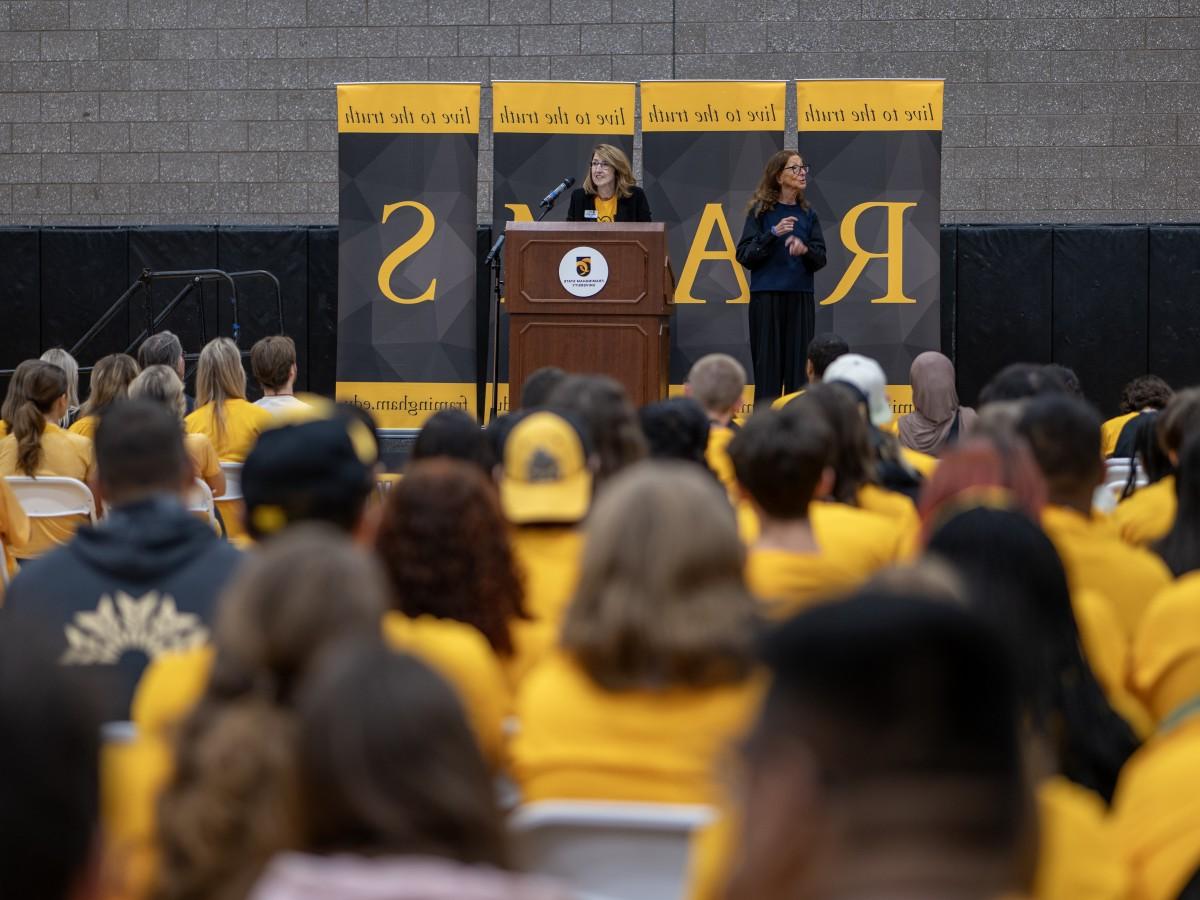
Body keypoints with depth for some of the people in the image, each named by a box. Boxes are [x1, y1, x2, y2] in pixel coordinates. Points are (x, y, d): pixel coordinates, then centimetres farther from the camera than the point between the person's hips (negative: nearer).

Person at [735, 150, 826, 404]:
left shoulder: (807, 214, 9)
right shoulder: (761, 211, 0)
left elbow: (820, 258, 7)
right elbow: (744, 256, -5)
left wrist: (805, 249, -15)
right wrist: (773, 234, -18)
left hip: (800, 297, 3)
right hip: (767, 296, -3)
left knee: (798, 364, 1)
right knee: (768, 364, -2)